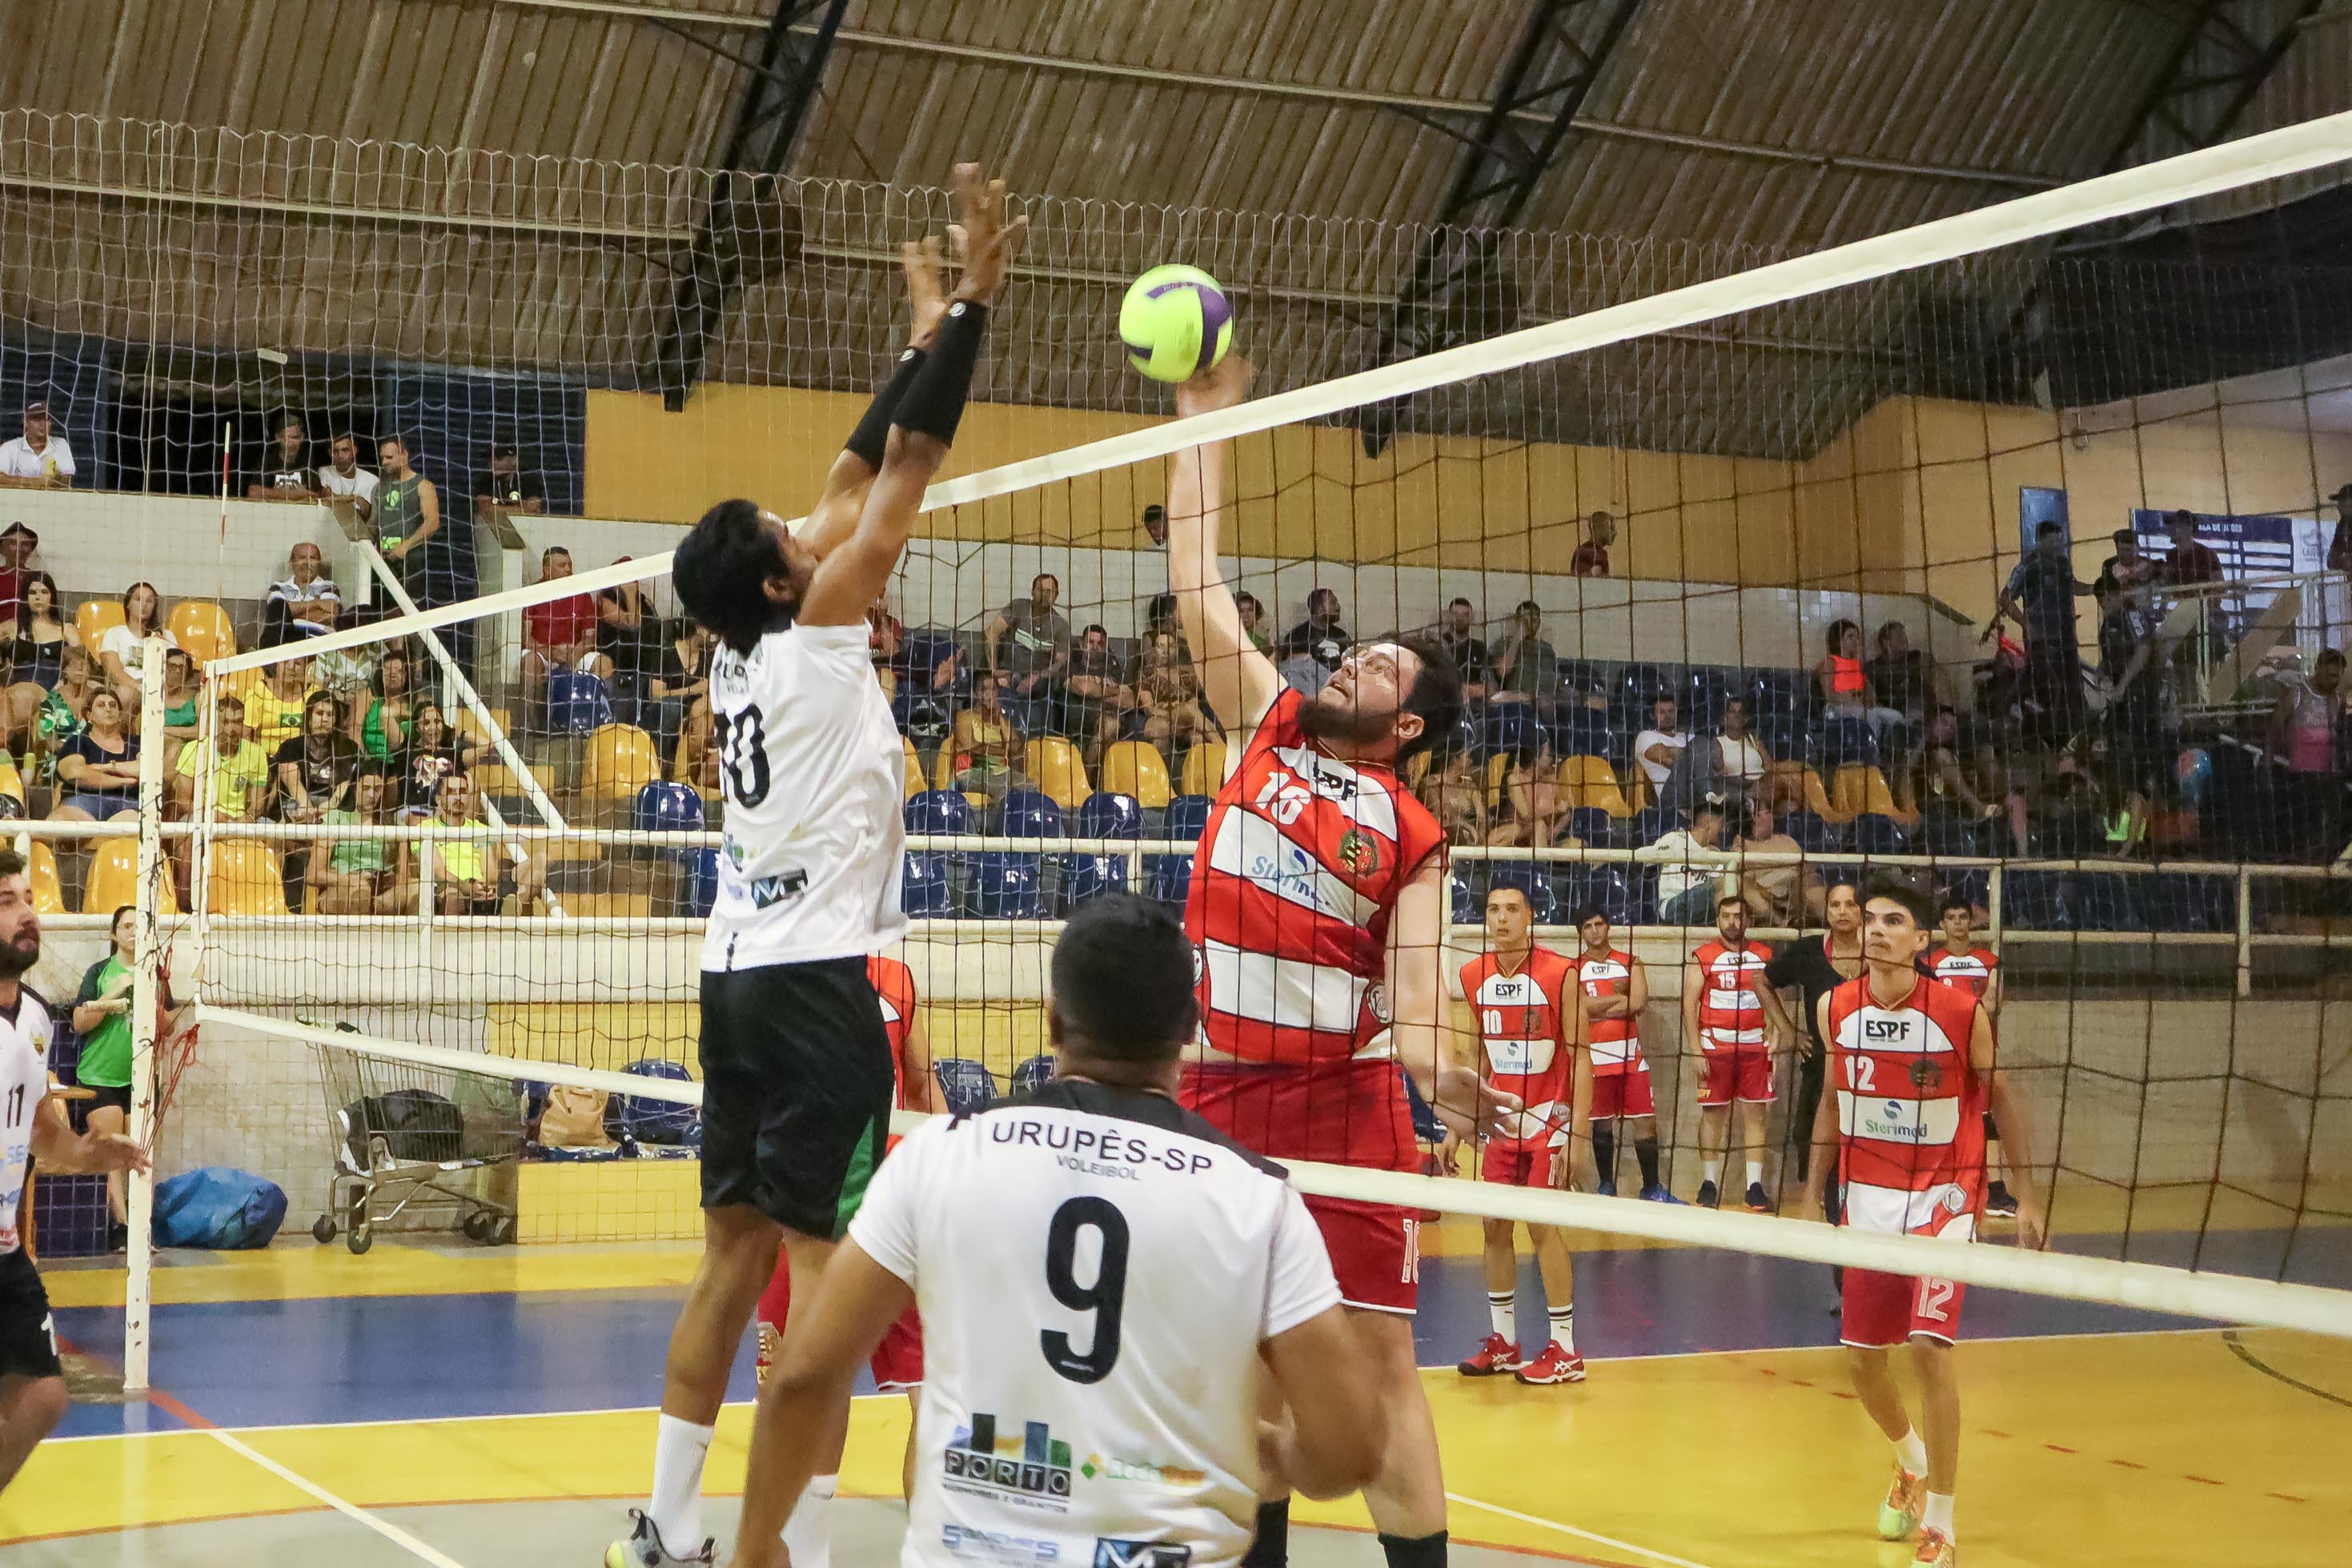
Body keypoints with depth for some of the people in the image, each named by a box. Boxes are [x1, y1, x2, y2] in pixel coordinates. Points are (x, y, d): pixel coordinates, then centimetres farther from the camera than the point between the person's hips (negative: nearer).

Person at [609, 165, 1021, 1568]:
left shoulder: (747, 649, 10)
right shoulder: (814, 636, -9)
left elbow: (856, 481, 18)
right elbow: (903, 480, -10)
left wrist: (926, 340, 22)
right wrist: (972, 307, -7)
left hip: (740, 976, 9)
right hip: (814, 981, -9)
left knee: (737, 1259, 12)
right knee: (823, 1281, -7)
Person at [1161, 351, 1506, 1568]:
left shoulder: (1411, 835, 2)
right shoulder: (1267, 728, 10)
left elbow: (1412, 984, -6)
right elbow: (1198, 592, 10)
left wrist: (1434, 1069, -28)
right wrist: (1204, 425, 10)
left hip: (1342, 1099, -3)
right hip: (1221, 1090, 3)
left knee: (1376, 1358, -4)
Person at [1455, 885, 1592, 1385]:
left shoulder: (1560, 974, -13)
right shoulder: (1474, 977, 2)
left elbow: (1580, 1057, -12)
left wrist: (1578, 1134, -17)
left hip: (1549, 1119, -5)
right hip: (1501, 1119, 5)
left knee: (1542, 1226, -8)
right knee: (1494, 1226, 5)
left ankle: (1564, 1350, 1)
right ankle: (1503, 1343, 17)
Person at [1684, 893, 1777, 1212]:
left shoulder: (1763, 956, 9)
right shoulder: (1702, 957, -1)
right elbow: (1689, 1005, -3)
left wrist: (1774, 1038, -2)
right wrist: (1696, 1051, -10)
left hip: (1754, 1047, 3)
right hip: (1715, 1047, -2)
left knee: (1755, 1114, 2)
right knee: (1713, 1114, 2)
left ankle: (1755, 1186, 4)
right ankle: (1709, 1184, 9)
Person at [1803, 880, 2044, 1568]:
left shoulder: (1962, 1012, -13)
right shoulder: (1836, 1009, -2)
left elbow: (2002, 1097, -2)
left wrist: (2028, 1195, -4)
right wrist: (1814, 1195, 11)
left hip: (1943, 1199, -4)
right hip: (1868, 1201, 4)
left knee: (1928, 1346, -17)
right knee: (1861, 1358, 9)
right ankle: (1912, 1462, 42)